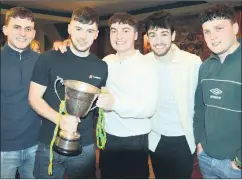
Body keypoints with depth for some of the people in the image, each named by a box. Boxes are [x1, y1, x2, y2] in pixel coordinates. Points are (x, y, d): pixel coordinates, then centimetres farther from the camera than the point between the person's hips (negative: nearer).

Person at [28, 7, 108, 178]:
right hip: (49, 145, -1)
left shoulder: (101, 67, 1)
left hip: (85, 147, 2)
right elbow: (34, 98, -10)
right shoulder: (49, 58, -8)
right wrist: (58, 118, -24)